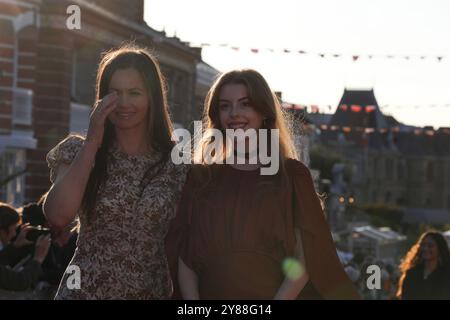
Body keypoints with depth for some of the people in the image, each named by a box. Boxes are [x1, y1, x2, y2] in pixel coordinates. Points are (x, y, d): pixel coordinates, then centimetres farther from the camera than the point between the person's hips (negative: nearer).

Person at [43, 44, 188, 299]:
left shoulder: (178, 163, -1)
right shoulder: (78, 152, -1)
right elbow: (58, 217, -17)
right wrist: (92, 142, -14)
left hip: (153, 291, 1)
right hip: (86, 290, 0)